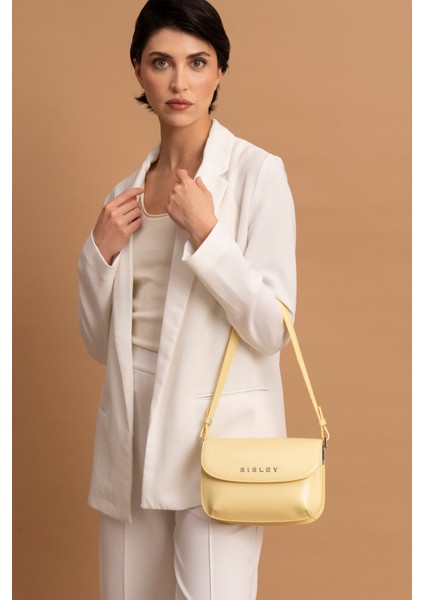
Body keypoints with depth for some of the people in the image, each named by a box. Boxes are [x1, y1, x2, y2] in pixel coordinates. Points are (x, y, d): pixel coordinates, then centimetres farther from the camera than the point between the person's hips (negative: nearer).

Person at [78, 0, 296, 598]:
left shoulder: (257, 172, -6)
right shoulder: (126, 193, 11)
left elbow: (271, 329, -11)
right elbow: (99, 341, 13)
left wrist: (205, 232, -19)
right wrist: (101, 251, -2)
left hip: (218, 432, -5)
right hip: (132, 433, 5)